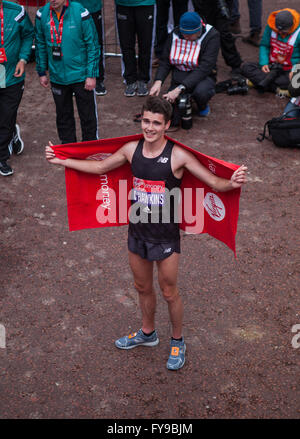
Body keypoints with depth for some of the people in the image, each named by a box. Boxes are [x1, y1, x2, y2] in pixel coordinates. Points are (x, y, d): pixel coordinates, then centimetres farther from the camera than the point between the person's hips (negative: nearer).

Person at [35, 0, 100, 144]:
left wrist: (92, 75, -12)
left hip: (81, 76, -3)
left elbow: (93, 45, -10)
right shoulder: (42, 15, -3)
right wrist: (42, 72, 10)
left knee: (88, 116, 6)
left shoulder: (80, 13, -14)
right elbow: (40, 45, 9)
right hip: (57, 77, 4)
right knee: (63, 116, 16)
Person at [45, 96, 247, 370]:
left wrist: (232, 183, -44)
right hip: (137, 232, 5)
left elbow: (214, 182, -20)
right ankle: (148, 333, 47)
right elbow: (100, 167, 11)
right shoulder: (131, 150, -6)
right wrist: (61, 161, 11)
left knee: (169, 293, 11)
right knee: (143, 288, 23)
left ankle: (177, 342, 35)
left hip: (165, 236, -4)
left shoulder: (178, 156, -19)